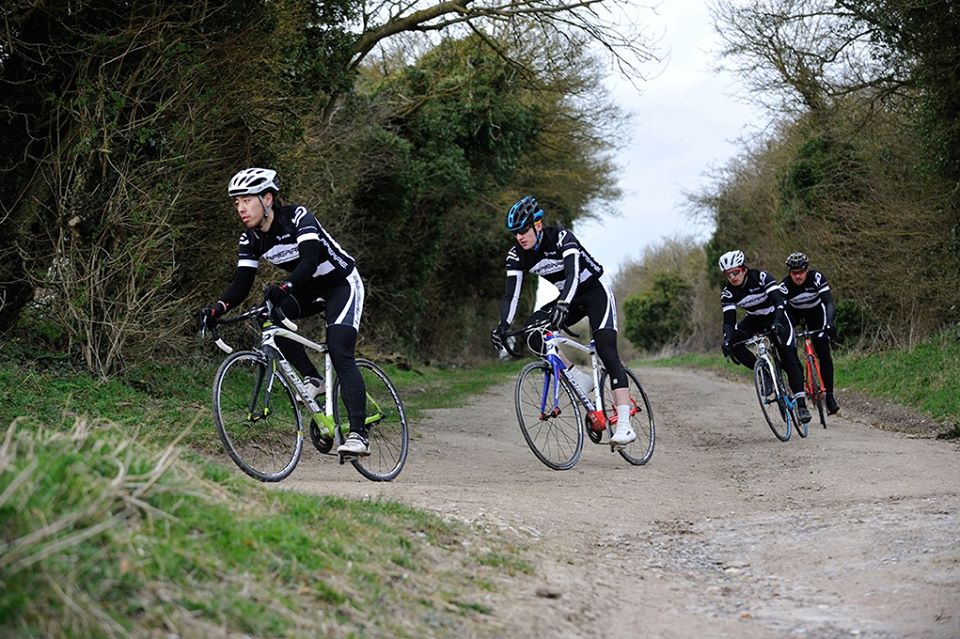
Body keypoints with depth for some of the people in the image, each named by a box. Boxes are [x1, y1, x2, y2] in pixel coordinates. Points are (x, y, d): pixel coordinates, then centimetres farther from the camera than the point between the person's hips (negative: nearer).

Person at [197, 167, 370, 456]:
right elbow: (242, 284, -13)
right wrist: (217, 308, -32)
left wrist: (284, 287, -58)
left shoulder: (297, 216, -27)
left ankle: (358, 434, -25)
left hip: (341, 283, -7)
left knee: (340, 355, -22)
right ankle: (312, 378, -7)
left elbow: (310, 260, -41)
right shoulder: (250, 238, -8)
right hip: (309, 289, 7)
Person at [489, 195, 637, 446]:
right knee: (531, 330, -18)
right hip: (570, 299, 6)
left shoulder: (561, 237, -26)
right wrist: (503, 326, -32)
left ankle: (625, 425, -24)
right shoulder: (517, 255, -11)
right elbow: (512, 294, -16)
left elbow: (573, 272, -40)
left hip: (596, 293, -6)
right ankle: (579, 379, -9)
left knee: (607, 353, -20)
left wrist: (562, 305, -57)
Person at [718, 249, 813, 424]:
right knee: (733, 344, -24)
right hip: (755, 319, 4)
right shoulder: (728, 292, -17)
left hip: (776, 316, -4)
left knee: (789, 359, -15)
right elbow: (729, 320, -21)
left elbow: (779, 301, -36)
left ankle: (801, 404, -14)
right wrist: (727, 340, -41)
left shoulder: (761, 277, -27)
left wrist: (777, 323, -53)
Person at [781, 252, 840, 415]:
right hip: (794, 311, 1)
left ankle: (829, 395, -8)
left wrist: (829, 323, -57)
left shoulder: (816, 277, -32)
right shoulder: (785, 285, -31)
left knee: (824, 352, -13)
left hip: (815, 311, -1)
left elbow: (829, 303, -39)